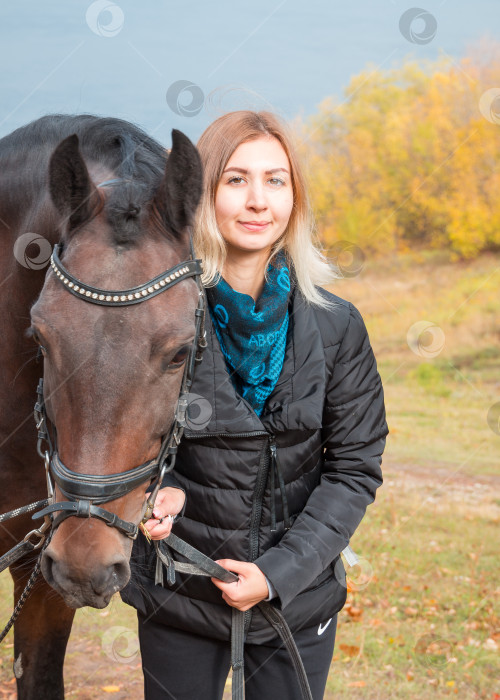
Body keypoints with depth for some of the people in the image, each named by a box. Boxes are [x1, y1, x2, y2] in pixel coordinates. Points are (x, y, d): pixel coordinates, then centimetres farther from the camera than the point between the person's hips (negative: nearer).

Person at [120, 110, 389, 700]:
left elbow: (356, 466, -5)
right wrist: (159, 491, -19)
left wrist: (280, 572, -14)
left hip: (299, 601, 1)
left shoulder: (336, 326, -8)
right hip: (177, 598, -1)